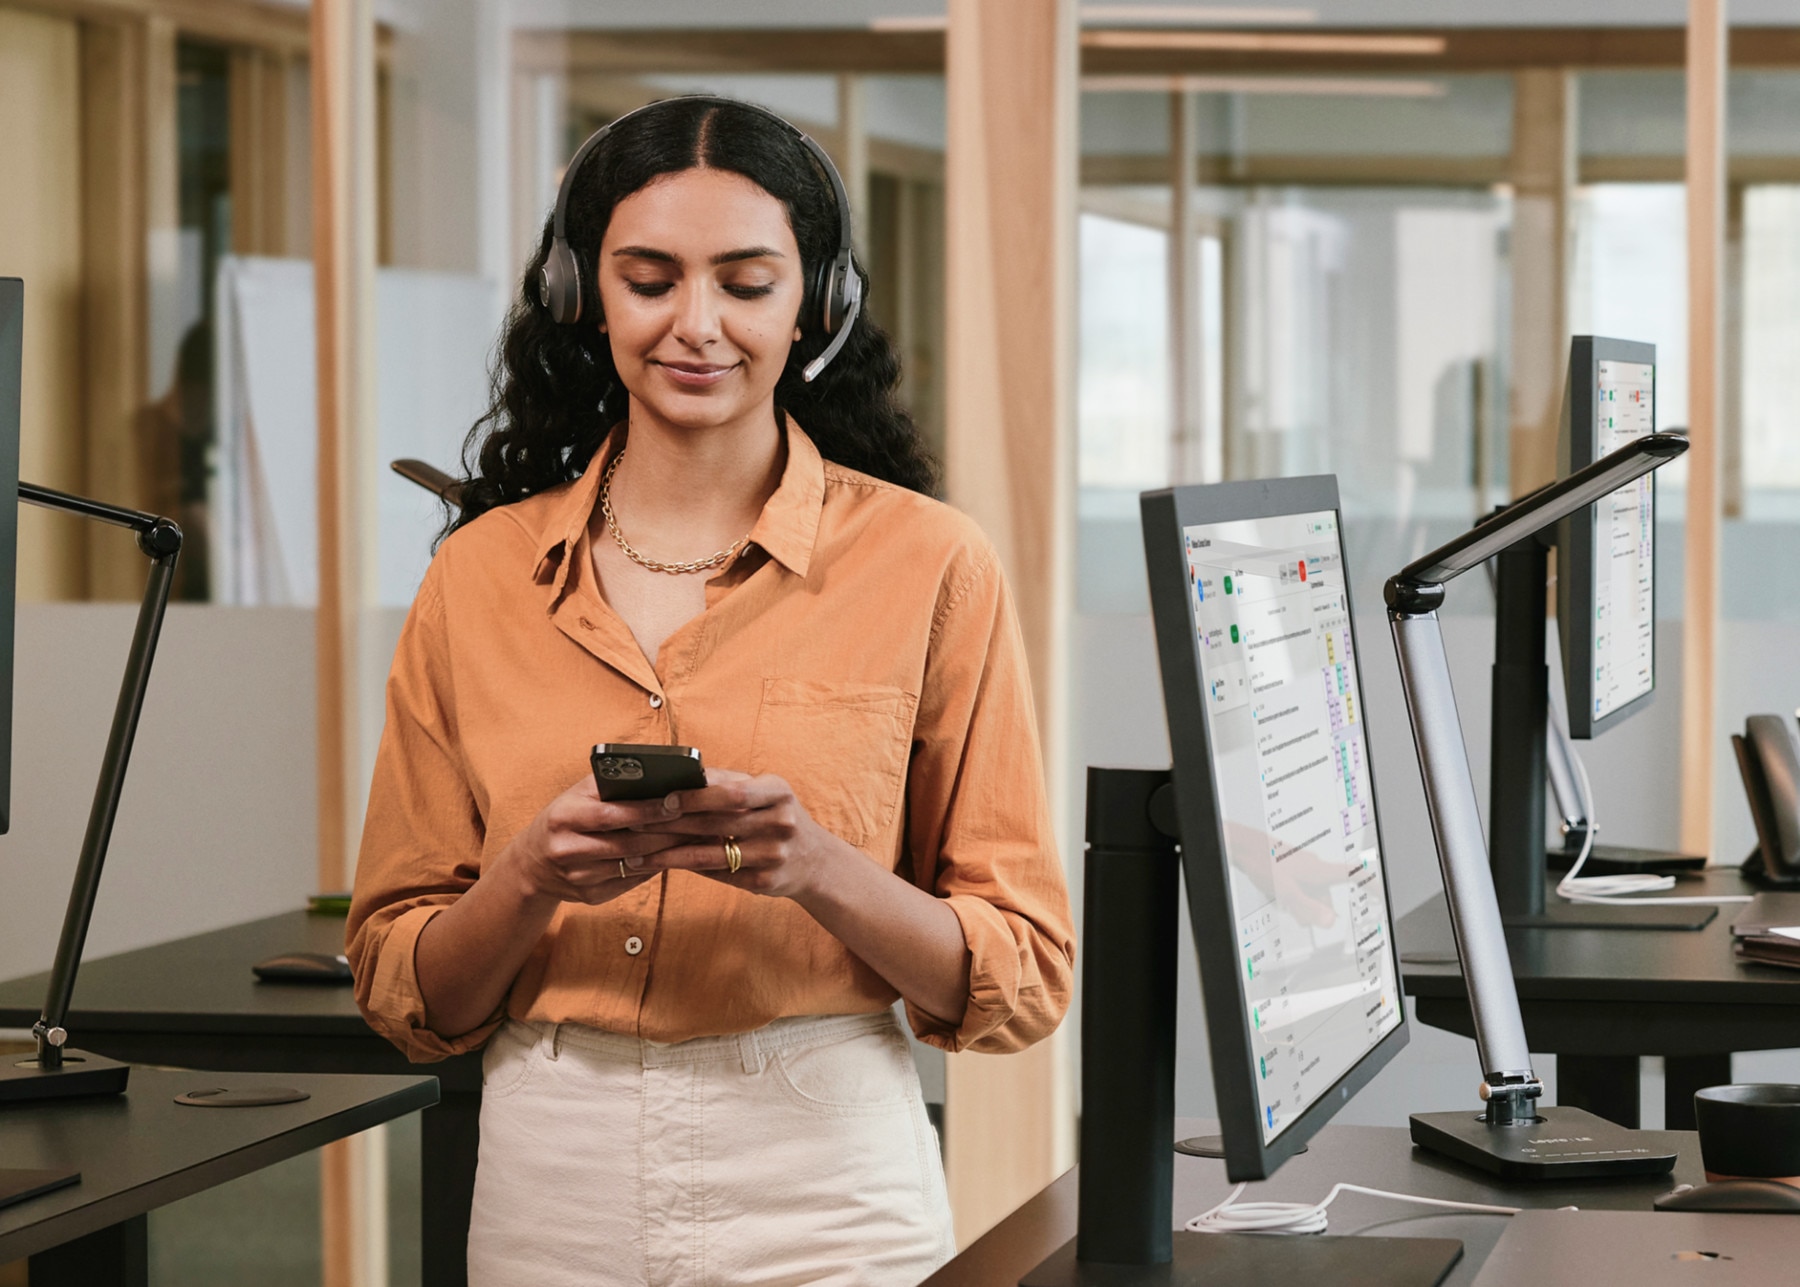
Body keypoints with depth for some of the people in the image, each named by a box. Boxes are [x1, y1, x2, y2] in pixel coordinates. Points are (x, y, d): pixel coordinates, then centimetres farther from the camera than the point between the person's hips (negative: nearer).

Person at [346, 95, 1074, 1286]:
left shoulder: (926, 563, -3)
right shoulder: (481, 575, 4)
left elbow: (1026, 980, -3)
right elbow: (405, 994, 5)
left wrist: (818, 867, -19)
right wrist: (532, 877, -13)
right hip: (551, 1191, 2)